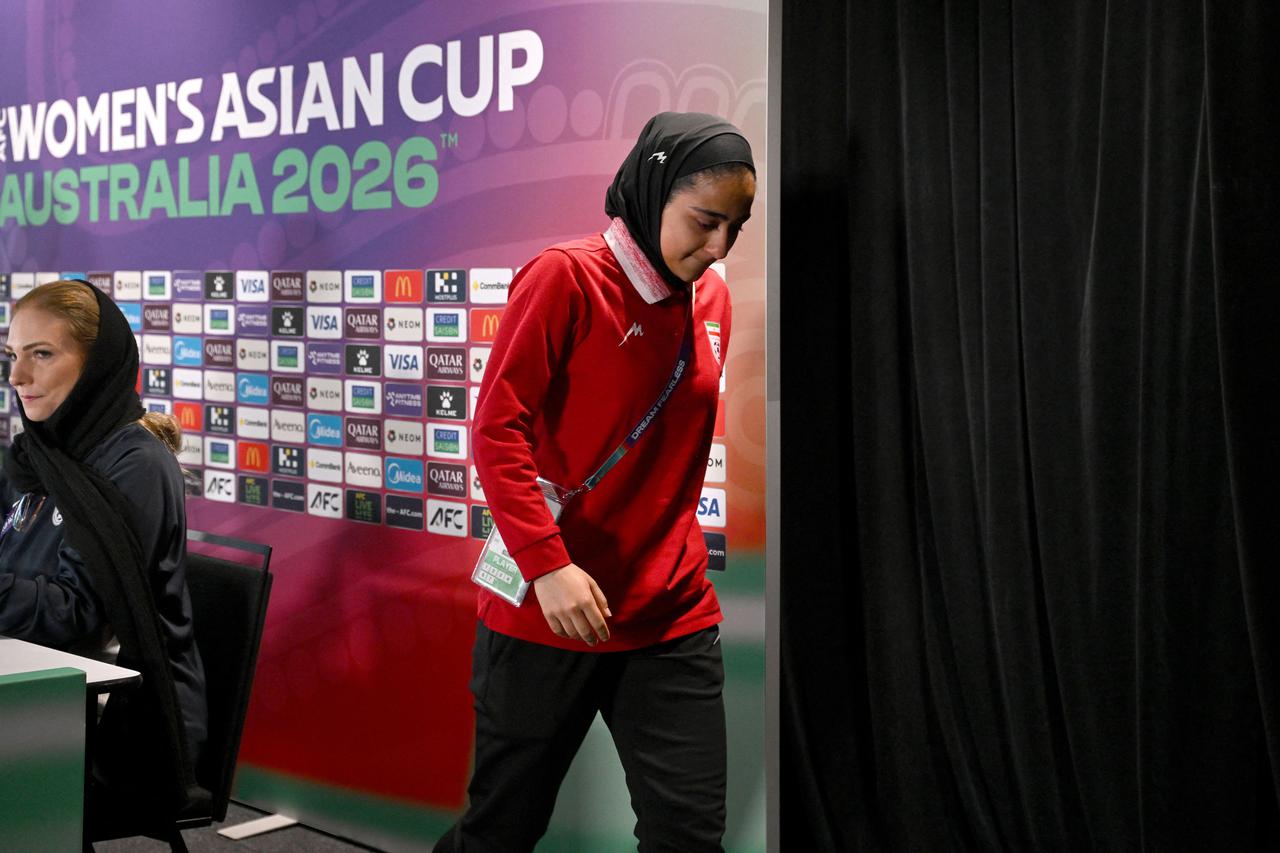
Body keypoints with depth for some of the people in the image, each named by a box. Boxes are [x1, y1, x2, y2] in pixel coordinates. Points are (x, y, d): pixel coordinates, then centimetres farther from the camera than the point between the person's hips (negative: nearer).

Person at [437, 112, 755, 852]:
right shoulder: (567, 277, -10)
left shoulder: (713, 299, 7)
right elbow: (498, 428, -13)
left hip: (673, 617, 5)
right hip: (547, 614, -4)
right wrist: (547, 564, -21)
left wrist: (680, 554, 9)